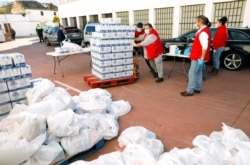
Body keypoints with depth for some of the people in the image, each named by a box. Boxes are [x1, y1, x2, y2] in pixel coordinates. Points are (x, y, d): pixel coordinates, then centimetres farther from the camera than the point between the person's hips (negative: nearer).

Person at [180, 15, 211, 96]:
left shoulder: (203, 32, -21)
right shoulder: (203, 30, 11)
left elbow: (205, 47, -26)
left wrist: (201, 59, -25)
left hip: (198, 57, -10)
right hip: (198, 56, 10)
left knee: (192, 73, -5)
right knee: (198, 72, 16)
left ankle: (190, 91, 2)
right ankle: (197, 88, 26)